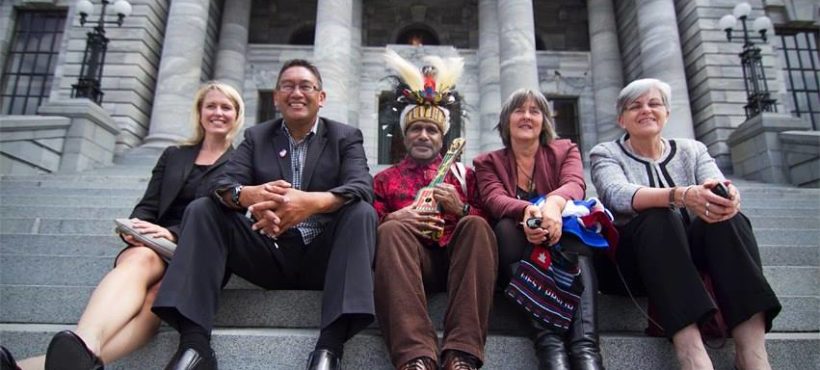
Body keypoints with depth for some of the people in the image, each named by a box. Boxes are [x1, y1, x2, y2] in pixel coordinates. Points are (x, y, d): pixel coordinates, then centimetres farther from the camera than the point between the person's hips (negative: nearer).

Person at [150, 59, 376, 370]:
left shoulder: (346, 137, 6)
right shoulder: (256, 136, 13)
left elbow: (363, 188, -13)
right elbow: (223, 185, -3)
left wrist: (311, 201, -35)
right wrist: (251, 195, -30)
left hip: (322, 257, -2)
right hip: (268, 254, 2)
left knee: (362, 212, -28)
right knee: (201, 209, -13)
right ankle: (194, 343, -23)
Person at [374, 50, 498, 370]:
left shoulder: (463, 174, 27)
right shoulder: (385, 178, 26)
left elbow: (486, 219, 15)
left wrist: (460, 208, -4)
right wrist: (394, 219, -8)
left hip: (457, 253, 1)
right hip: (411, 255, 0)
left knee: (476, 226, -31)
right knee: (390, 231, -33)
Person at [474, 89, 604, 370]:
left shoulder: (565, 151, 14)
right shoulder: (488, 162, 12)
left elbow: (575, 184, -10)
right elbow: (495, 200, -10)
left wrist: (555, 202, -36)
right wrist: (527, 211, -35)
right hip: (516, 254, 0)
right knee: (507, 227, -32)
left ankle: (585, 345, -49)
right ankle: (549, 343, -48)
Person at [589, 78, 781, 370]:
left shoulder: (692, 150, 15)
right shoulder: (605, 154, 4)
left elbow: (717, 189, -5)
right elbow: (618, 195, -19)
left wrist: (729, 195, -31)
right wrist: (681, 195, -36)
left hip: (692, 249, 3)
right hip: (633, 257, -3)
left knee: (726, 216, -26)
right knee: (657, 217, -32)